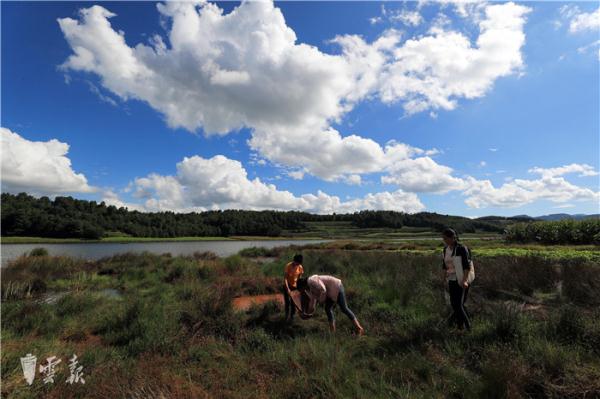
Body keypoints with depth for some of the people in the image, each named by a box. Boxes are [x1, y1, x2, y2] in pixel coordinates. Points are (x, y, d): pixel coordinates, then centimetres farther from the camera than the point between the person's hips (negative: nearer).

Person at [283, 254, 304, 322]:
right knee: (287, 302, 0)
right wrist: (288, 289, -28)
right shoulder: (288, 266, -25)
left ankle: (292, 316, 25)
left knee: (293, 302, 9)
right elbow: (285, 278, -23)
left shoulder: (300, 267, -13)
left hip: (294, 286, 3)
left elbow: (299, 278, -1)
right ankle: (287, 316, 16)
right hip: (287, 286, -3)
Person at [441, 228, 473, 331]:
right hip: (452, 280, 7)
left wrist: (464, 281, -26)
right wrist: (446, 280, 12)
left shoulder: (462, 248, -16)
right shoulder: (445, 249, 5)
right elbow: (445, 266, 12)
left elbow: (467, 266, -18)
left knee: (458, 304, -7)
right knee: (454, 303, 8)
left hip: (462, 280, -7)